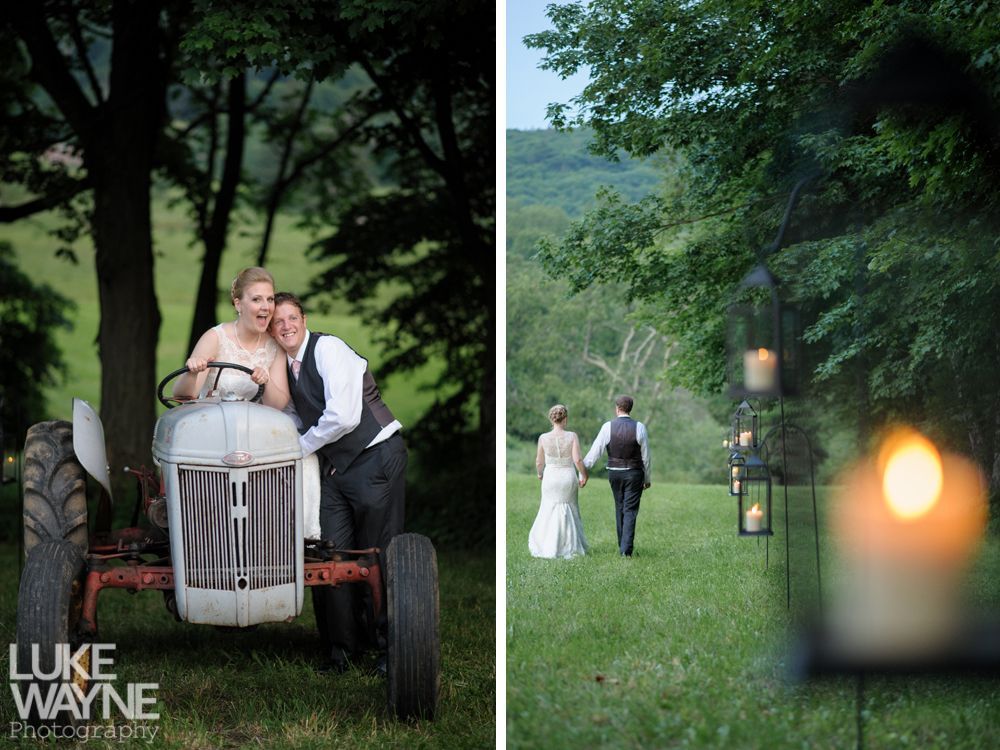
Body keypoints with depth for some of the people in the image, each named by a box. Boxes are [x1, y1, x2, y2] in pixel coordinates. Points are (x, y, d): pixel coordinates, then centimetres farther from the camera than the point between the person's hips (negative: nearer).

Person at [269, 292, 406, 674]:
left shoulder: (327, 348, -12)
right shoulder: (285, 366, 13)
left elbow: (343, 417, -21)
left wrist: (303, 446, -8)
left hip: (375, 456, -7)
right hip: (334, 465, 7)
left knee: (377, 553, -3)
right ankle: (343, 646, 9)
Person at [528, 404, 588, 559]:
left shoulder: (543, 438, -8)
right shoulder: (572, 436, -11)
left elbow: (539, 462, 1)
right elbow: (577, 460, -16)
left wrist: (540, 473, 23)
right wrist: (584, 475, 1)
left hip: (551, 477, 0)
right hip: (568, 477, 0)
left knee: (550, 510, 12)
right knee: (569, 510, 15)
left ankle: (548, 547, 10)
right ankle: (570, 546, 16)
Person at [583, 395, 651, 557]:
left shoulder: (608, 427, -9)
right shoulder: (639, 428, -8)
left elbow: (595, 452, -9)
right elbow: (645, 456, -2)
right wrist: (647, 478, 9)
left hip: (614, 473, 2)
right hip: (634, 473, -1)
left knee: (619, 508, 18)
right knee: (630, 511, 0)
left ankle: (622, 545, 26)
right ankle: (626, 549, -11)